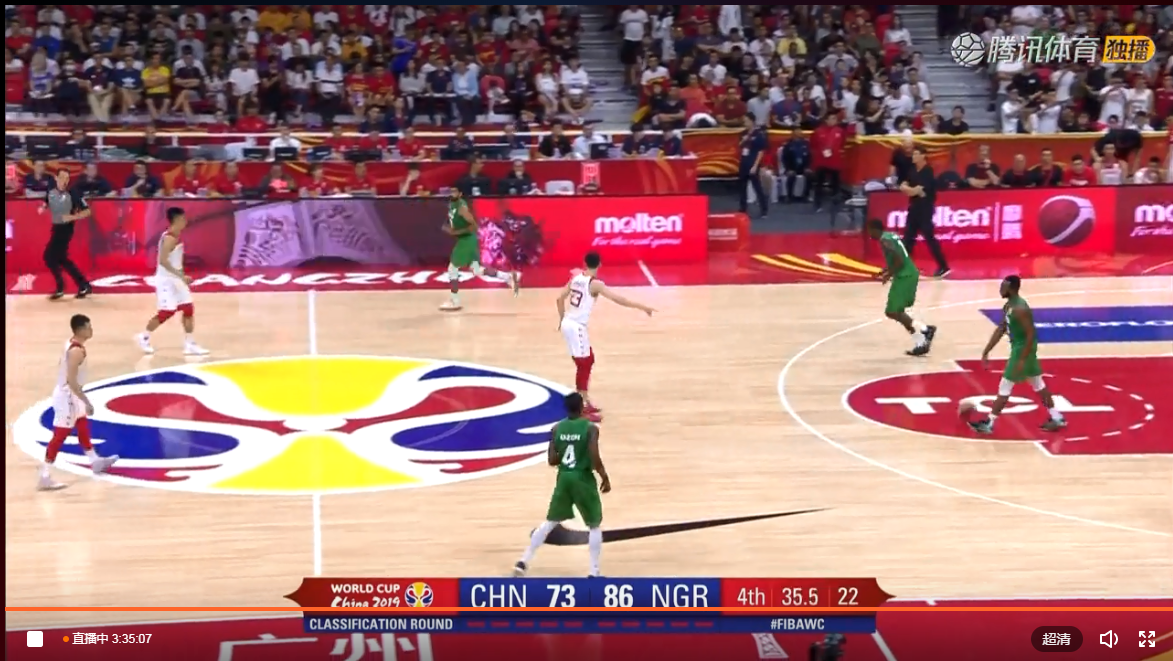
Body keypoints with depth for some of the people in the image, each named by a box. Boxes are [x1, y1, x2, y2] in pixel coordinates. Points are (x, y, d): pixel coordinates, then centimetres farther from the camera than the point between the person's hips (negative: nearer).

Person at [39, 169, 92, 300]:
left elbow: (87, 211, -15)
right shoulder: (50, 192, -1)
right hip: (55, 228, 7)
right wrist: (42, 209, -1)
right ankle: (84, 285, 20)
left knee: (49, 256, -10)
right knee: (61, 258, 12)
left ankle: (60, 288, 2)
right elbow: (47, 204, 21)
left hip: (65, 229, -7)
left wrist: (72, 217, -27)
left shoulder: (73, 194, -18)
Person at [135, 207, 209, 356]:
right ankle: (144, 337, 15)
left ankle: (189, 345, 7)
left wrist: (182, 276, 17)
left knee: (188, 309, 4)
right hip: (166, 280, -9)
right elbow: (163, 260, -28)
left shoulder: (177, 237, 9)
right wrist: (180, 275, -29)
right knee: (166, 312, -4)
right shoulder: (169, 238, -21)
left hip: (176, 279, 9)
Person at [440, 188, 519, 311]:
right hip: (465, 240, 10)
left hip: (467, 240, -10)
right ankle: (509, 277, 16)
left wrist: (457, 232, -24)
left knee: (452, 269, 0)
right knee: (477, 270, 12)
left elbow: (474, 226, -24)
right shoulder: (452, 204, 8)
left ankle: (455, 302, 11)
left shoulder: (461, 207, -21)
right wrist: (450, 228, 5)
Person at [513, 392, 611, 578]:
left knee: (550, 522, 18)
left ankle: (523, 562, 13)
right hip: (583, 479, -4)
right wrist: (605, 477, -5)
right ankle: (594, 573, 5)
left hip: (563, 478, 4)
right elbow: (594, 458, -19)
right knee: (594, 526, 10)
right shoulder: (590, 428, -12)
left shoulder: (557, 428, 0)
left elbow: (551, 460, -1)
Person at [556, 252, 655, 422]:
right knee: (583, 365, -4)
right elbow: (618, 299, -20)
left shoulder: (576, 278, 7)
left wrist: (562, 319, 27)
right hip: (576, 327, -9)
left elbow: (560, 299, 14)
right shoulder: (595, 284, -16)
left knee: (588, 360, 21)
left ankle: (586, 403, 29)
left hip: (568, 323, 9)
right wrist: (641, 307, -14)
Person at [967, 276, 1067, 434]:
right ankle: (1056, 418, 27)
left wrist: (1022, 359, -26)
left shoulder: (1020, 309, -26)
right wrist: (986, 352, 12)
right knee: (1037, 384, 19)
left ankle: (988, 424, 3)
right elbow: (1001, 329, 13)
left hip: (1023, 348, -10)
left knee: (1005, 386, -3)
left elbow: (1031, 334, -26)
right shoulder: (1008, 306, 6)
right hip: (1019, 346, 10)